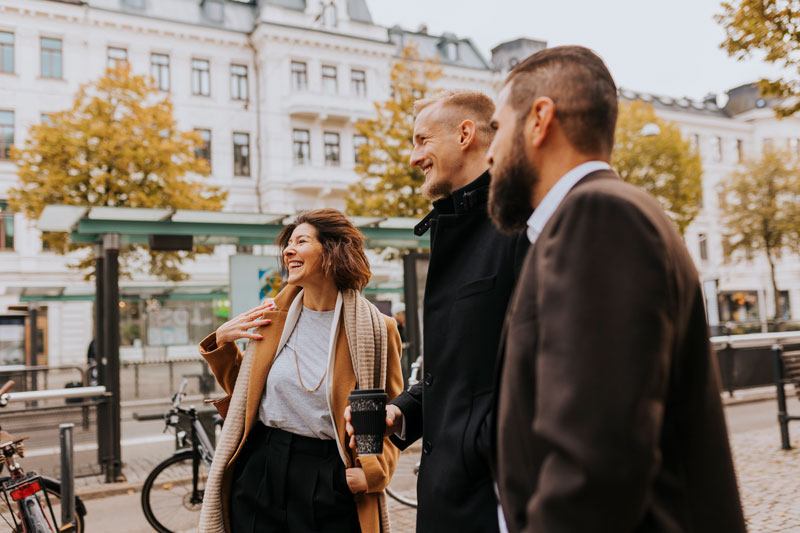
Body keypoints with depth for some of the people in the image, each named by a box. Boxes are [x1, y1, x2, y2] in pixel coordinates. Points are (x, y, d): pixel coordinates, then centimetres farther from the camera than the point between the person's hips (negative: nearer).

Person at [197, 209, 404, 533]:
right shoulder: (273, 316, 3)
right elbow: (244, 393, 14)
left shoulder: (375, 329, -6)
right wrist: (222, 344, 0)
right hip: (259, 472, 3)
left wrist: (374, 470, -14)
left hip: (330, 484, -3)